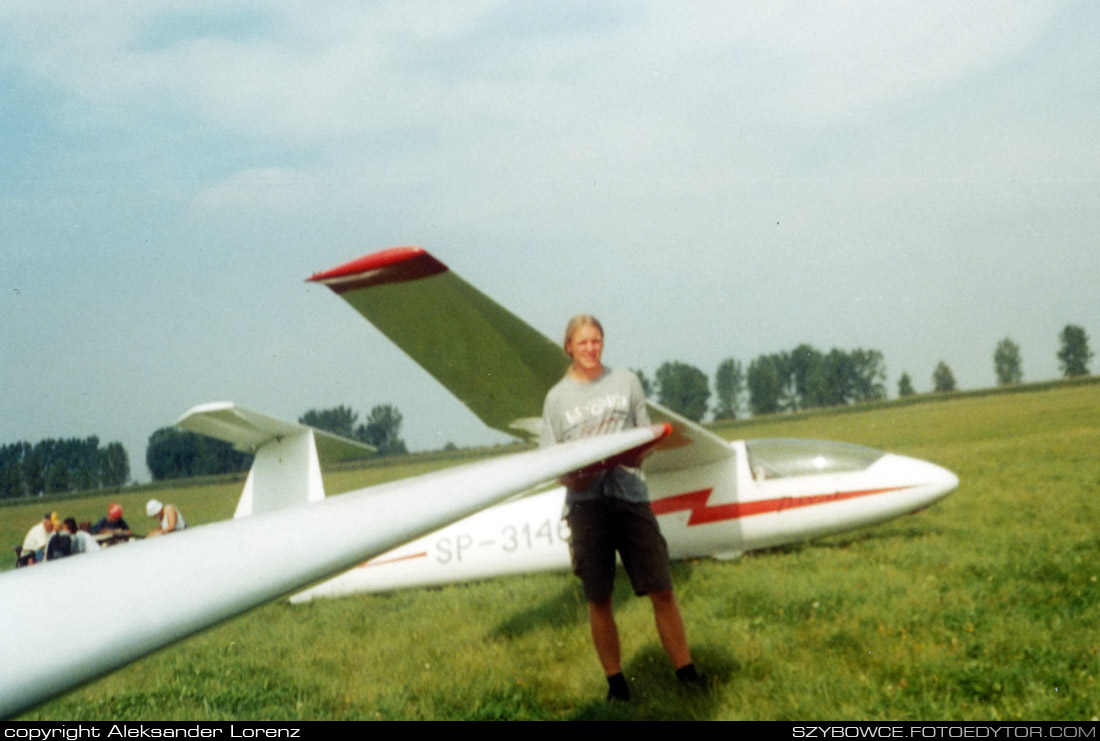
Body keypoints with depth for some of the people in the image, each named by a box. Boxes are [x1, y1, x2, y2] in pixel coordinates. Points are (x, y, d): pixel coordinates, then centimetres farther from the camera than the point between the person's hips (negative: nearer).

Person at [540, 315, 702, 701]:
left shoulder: (625, 381, 10)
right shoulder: (558, 397, 8)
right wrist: (571, 476, -13)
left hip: (630, 495, 0)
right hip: (586, 501, 0)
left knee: (662, 591, -1)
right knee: (598, 600, 4)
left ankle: (686, 671, 10)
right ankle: (616, 681, 17)